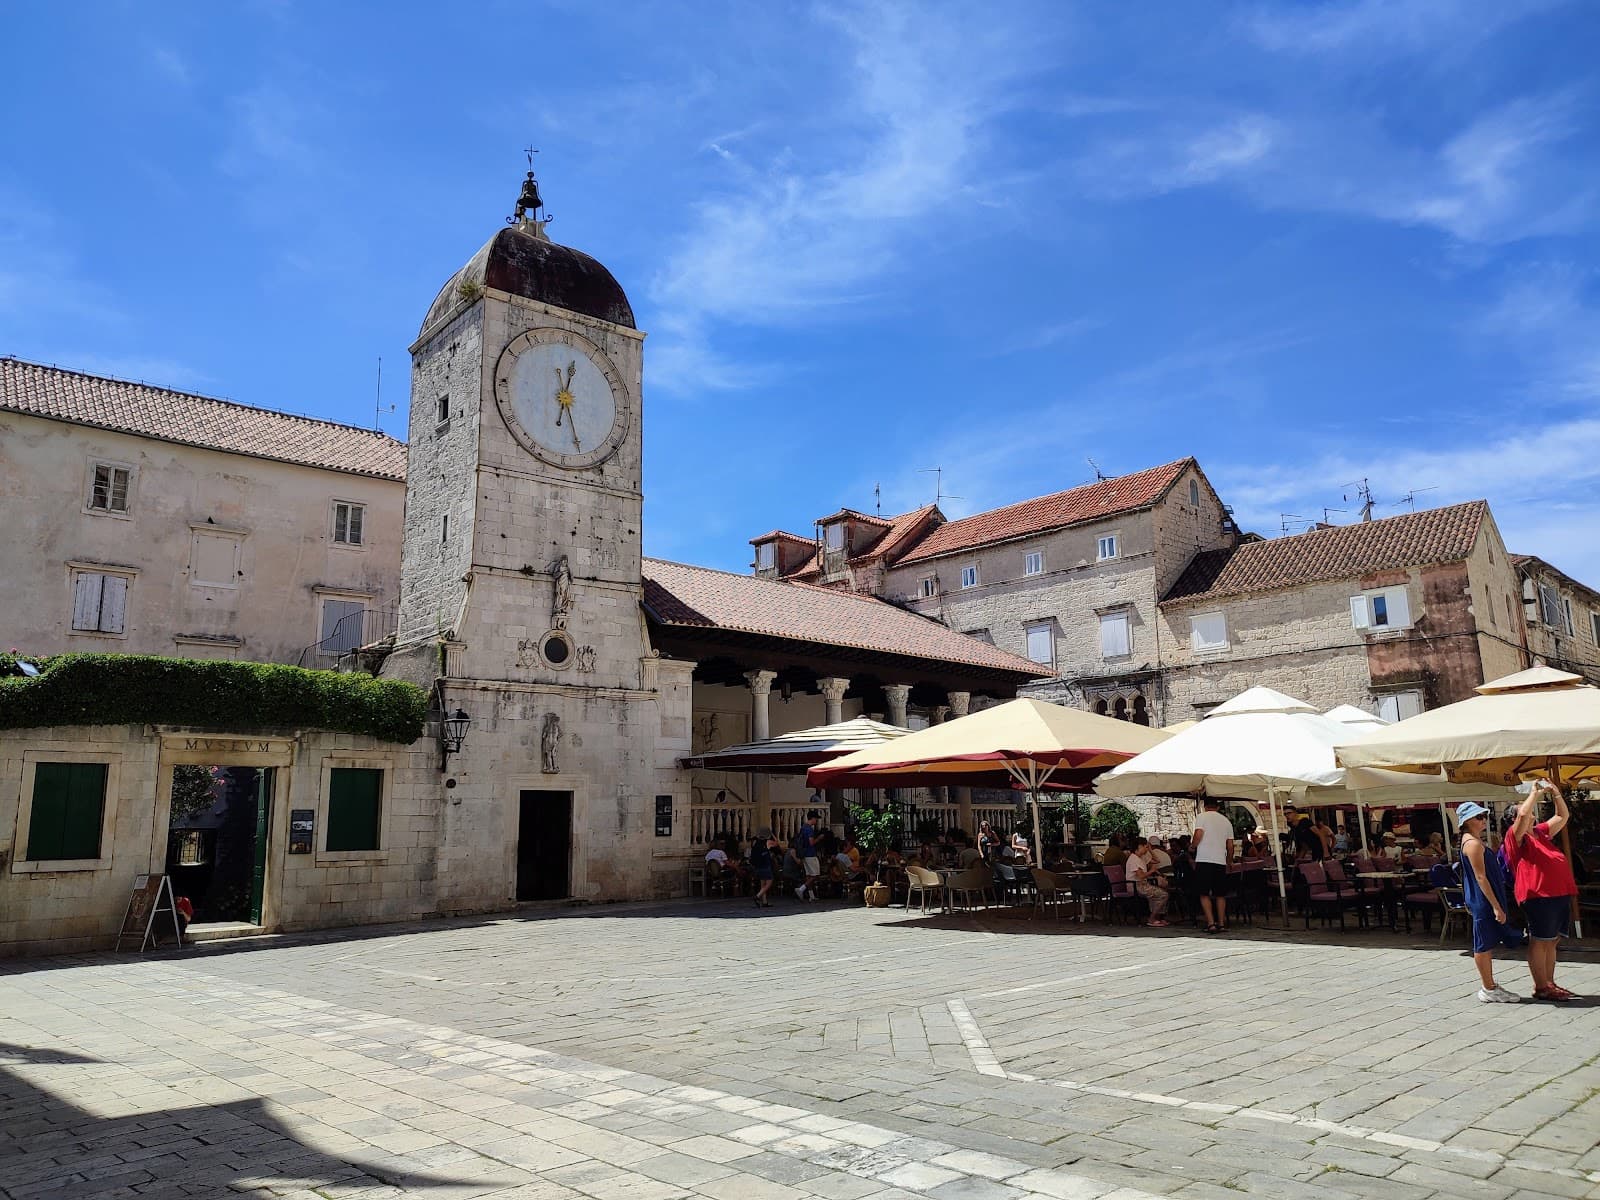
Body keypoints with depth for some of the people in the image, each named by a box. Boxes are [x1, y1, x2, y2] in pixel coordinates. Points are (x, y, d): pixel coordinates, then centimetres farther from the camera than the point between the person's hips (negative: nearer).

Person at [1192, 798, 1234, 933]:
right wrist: (1229, 862, 26)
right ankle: (1221, 924, 11)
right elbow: (1230, 847, 14)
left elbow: (1198, 836, -13)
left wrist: (1192, 846, 5)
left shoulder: (1201, 817, 0)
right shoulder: (1226, 821, 14)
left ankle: (1211, 923, -9)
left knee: (1204, 894, -1)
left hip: (1204, 860, -4)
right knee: (1220, 895, 12)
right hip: (1220, 861, 4)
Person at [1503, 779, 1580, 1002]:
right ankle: (1541, 988, -1)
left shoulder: (1540, 832, 22)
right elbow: (1523, 814, -20)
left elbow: (1562, 816, 27)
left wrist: (1555, 793, 14)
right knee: (1539, 941, -5)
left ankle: (1549, 984, 20)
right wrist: (1535, 793, -10)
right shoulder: (1516, 836, -3)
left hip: (1560, 893, 9)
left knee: (1552, 941, 12)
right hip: (1538, 895, -9)